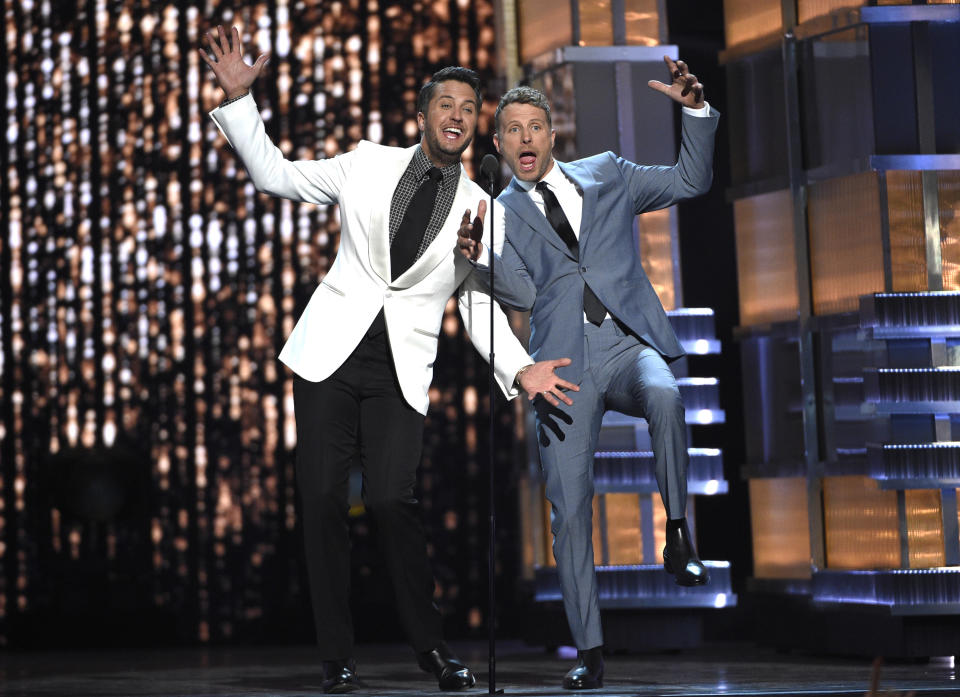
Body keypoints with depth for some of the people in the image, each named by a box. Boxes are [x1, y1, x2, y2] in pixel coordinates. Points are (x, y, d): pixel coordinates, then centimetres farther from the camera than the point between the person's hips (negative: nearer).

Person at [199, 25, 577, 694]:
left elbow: (480, 303, 11)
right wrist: (238, 98, 2)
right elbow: (275, 174, 12)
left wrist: (520, 369, -3)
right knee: (323, 499, -4)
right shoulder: (368, 164, 7)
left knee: (392, 497, -15)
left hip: (402, 370, -1)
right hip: (331, 352, 1)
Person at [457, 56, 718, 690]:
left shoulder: (605, 175, 16)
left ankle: (677, 534, -21)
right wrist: (480, 258, -17)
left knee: (664, 396, -37)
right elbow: (525, 294, 2)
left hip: (627, 343, 0)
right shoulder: (499, 213, 13)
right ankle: (590, 655, 4)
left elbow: (692, 181, 16)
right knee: (570, 511, -4)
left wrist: (696, 109, 1)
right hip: (564, 364, 1)